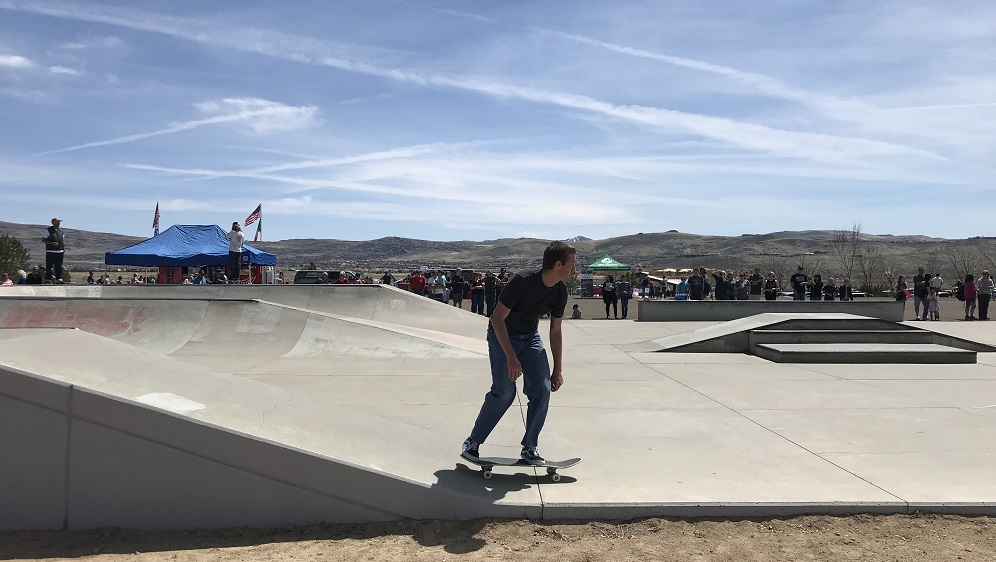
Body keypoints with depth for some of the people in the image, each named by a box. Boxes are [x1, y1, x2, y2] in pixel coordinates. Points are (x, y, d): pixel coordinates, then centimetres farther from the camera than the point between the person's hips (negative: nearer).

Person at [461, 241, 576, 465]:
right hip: (501, 336, -6)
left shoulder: (560, 291, -8)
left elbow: (555, 331, 3)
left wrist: (558, 369, 3)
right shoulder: (522, 281, -29)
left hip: (530, 337, 6)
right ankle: (472, 443, 4)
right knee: (505, 392, -15)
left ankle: (530, 447, 6)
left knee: (543, 389, -10)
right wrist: (511, 357, -30)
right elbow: (497, 319, -25)